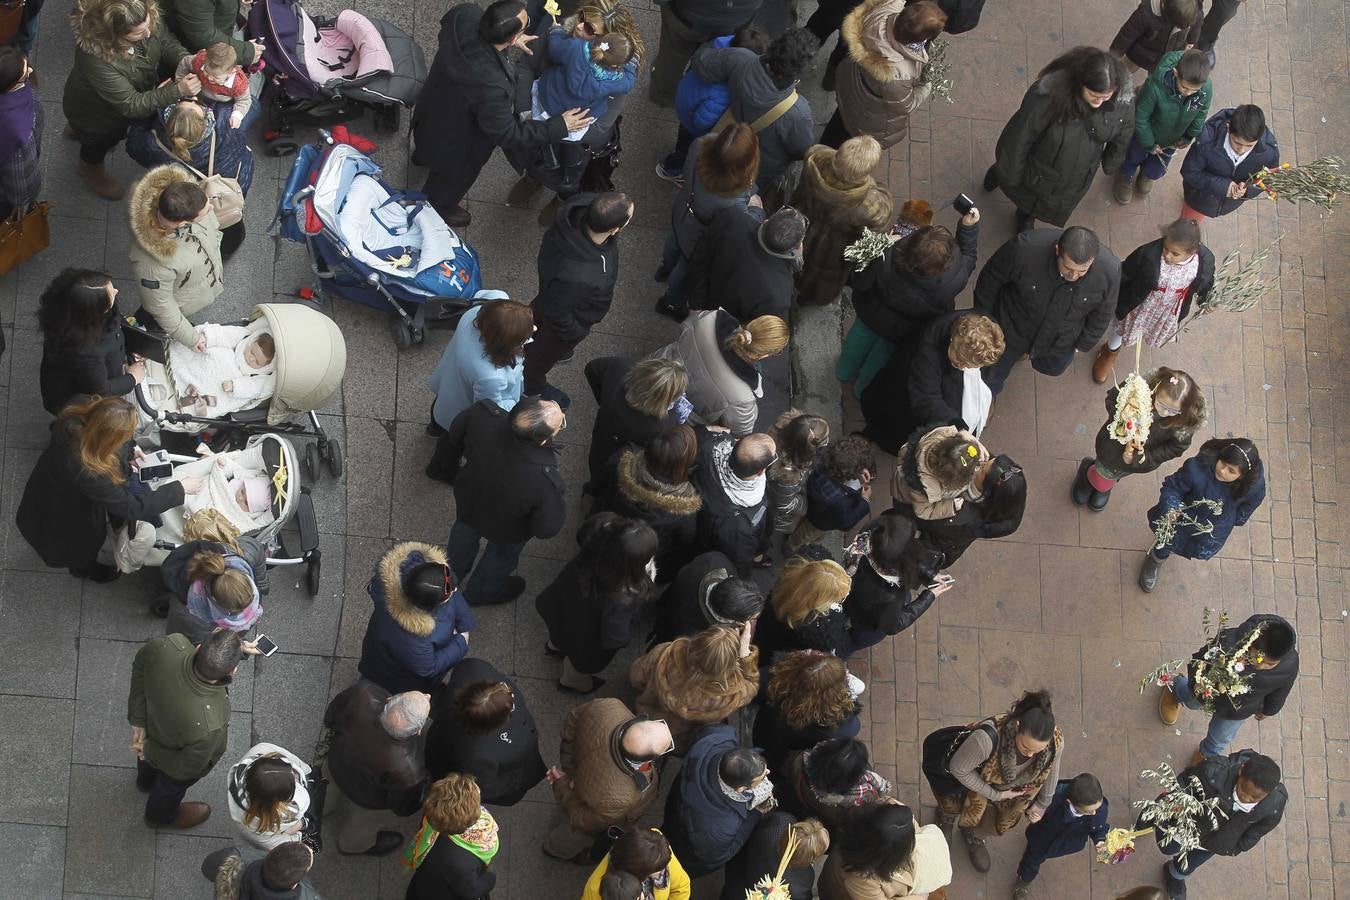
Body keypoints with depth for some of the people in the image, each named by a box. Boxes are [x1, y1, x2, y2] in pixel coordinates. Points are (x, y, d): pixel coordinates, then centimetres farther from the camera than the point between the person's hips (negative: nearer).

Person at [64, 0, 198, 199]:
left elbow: (167, 43, -12)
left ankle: (80, 131, 65)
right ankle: (90, 168, 60)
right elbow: (131, 105, -38)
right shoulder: (96, 58, -47)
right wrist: (177, 90, -45)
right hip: (94, 112, -5)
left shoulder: (146, 18, -33)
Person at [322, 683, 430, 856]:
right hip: (369, 799, -3)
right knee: (364, 822, 34)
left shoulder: (363, 694, -41)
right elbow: (404, 807, -22)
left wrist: (332, 724, 8)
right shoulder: (404, 770, -46)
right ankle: (354, 845, 66)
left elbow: (332, 713, -15)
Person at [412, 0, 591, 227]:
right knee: (452, 180, 31)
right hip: (454, 147, -6)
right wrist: (560, 127, -22)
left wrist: (509, 39, -6)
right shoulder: (491, 87, -49)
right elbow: (507, 134, -30)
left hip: (433, 108, 6)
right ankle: (437, 209, 62)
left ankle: (423, 156, 76)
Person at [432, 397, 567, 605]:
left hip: (468, 500, 3)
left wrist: (449, 468, 8)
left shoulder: (482, 415, -39)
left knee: (465, 531, 38)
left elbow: (452, 439, -14)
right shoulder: (545, 481, -47)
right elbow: (546, 529, -27)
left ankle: (453, 573, 69)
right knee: (502, 556, 33)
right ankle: (477, 592, 63)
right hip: (507, 529, -3)